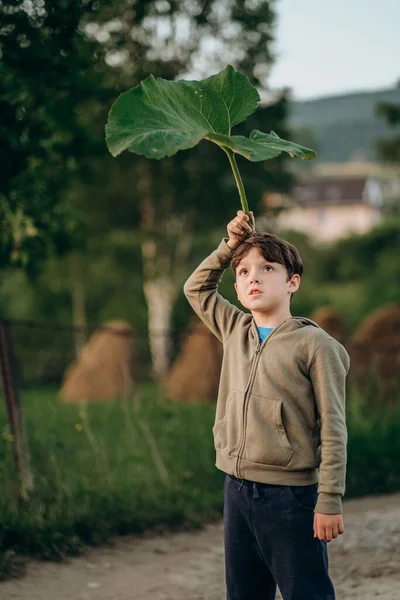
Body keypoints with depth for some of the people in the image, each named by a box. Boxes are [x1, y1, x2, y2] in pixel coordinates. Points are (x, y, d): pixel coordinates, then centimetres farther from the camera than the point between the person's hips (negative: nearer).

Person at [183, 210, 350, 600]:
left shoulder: (315, 344, -9)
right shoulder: (235, 331, 9)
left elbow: (333, 430, -10)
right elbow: (196, 288, 26)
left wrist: (329, 502, -13)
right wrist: (229, 246, 13)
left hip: (291, 495, -6)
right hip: (238, 489, 6)